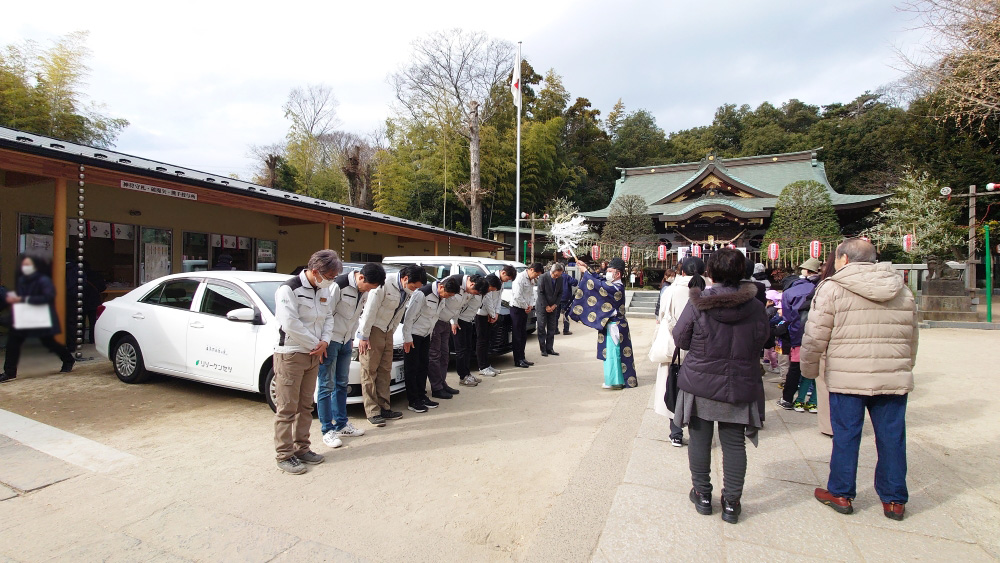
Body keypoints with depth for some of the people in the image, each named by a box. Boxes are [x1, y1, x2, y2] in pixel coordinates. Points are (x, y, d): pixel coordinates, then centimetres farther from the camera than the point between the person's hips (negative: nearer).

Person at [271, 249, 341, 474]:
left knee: (305, 406, 15)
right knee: (286, 409, 0)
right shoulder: (289, 289, -15)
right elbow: (290, 324, -21)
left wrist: (325, 341, -4)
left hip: (313, 355, 8)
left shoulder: (324, 290, 9)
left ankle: (301, 448, 26)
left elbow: (328, 317, 14)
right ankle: (284, 456, 11)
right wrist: (316, 345, -13)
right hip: (290, 356, -7)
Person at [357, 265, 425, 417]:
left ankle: (384, 406, 16)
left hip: (387, 331, 8)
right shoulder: (385, 284, -22)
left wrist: (391, 333, 12)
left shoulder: (406, 291, 3)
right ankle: (373, 411, 1)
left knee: (385, 370, 9)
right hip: (373, 329, -8)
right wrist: (363, 336, -16)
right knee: (369, 370, -3)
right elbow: (370, 310, -20)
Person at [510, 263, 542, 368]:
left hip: (525, 309, 9)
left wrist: (530, 305, -2)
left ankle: (522, 358, 22)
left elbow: (531, 294, 16)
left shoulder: (531, 280, 12)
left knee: (523, 335, 13)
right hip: (517, 308, -9)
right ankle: (518, 360, 2)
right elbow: (517, 296, -23)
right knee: (517, 335, -3)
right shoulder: (520, 278, -17)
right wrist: (526, 307, -12)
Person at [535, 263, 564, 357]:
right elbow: (540, 293, -14)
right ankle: (543, 349, 5)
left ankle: (549, 349, 12)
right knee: (542, 329, -2)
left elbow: (560, 293, 7)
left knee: (552, 329, 5)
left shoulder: (560, 279, 0)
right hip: (542, 307, -4)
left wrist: (555, 305, -5)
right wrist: (546, 306, -13)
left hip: (553, 307, 5)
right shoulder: (543, 277, -14)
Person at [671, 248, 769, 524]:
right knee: (734, 444, 12)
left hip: (700, 384, -1)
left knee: (699, 440, 13)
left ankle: (702, 495, 25)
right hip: (740, 387, 2)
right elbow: (761, 340, 3)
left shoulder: (697, 303, -14)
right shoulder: (755, 307, -8)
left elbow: (680, 338, -7)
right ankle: (731, 502, 21)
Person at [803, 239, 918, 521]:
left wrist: (809, 370, 4)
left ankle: (840, 494, 21)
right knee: (892, 438, 13)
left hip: (847, 378, -4)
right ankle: (894, 500, 26)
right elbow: (912, 337, 18)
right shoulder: (902, 290, 10)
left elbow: (815, 337, -9)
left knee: (845, 436, 7)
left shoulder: (832, 288, -8)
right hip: (894, 378, 5)